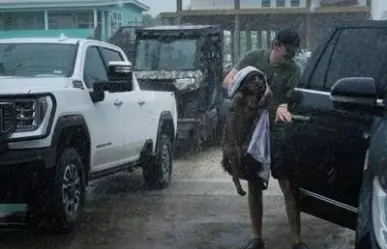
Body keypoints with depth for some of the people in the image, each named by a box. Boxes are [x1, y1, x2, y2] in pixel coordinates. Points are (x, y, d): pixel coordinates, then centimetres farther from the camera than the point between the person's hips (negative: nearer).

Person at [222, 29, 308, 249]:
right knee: (254, 187, 10)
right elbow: (228, 81, -1)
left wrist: (283, 107, -38)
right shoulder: (254, 57, -1)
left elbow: (291, 99, -14)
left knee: (288, 187, -4)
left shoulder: (294, 70, -6)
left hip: (277, 133, -2)